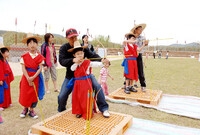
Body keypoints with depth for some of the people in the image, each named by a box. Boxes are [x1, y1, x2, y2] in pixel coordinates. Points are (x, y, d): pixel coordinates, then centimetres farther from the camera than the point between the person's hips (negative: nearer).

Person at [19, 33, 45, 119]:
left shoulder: (40, 56, -4)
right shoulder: (24, 56, -4)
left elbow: (40, 68, -7)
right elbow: (23, 69, -8)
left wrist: (33, 77, -18)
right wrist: (28, 79, -16)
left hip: (36, 77, 0)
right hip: (26, 77, 0)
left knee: (34, 94, 6)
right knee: (25, 94, 6)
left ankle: (31, 110, 24)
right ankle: (25, 109, 30)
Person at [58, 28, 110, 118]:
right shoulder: (63, 48, -10)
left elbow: (92, 55, -15)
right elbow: (62, 61, -24)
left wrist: (101, 60, -35)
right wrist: (73, 60, -43)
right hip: (71, 75, 0)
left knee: (97, 86, -17)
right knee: (62, 96, 1)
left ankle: (104, 108, -2)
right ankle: (61, 111, 33)